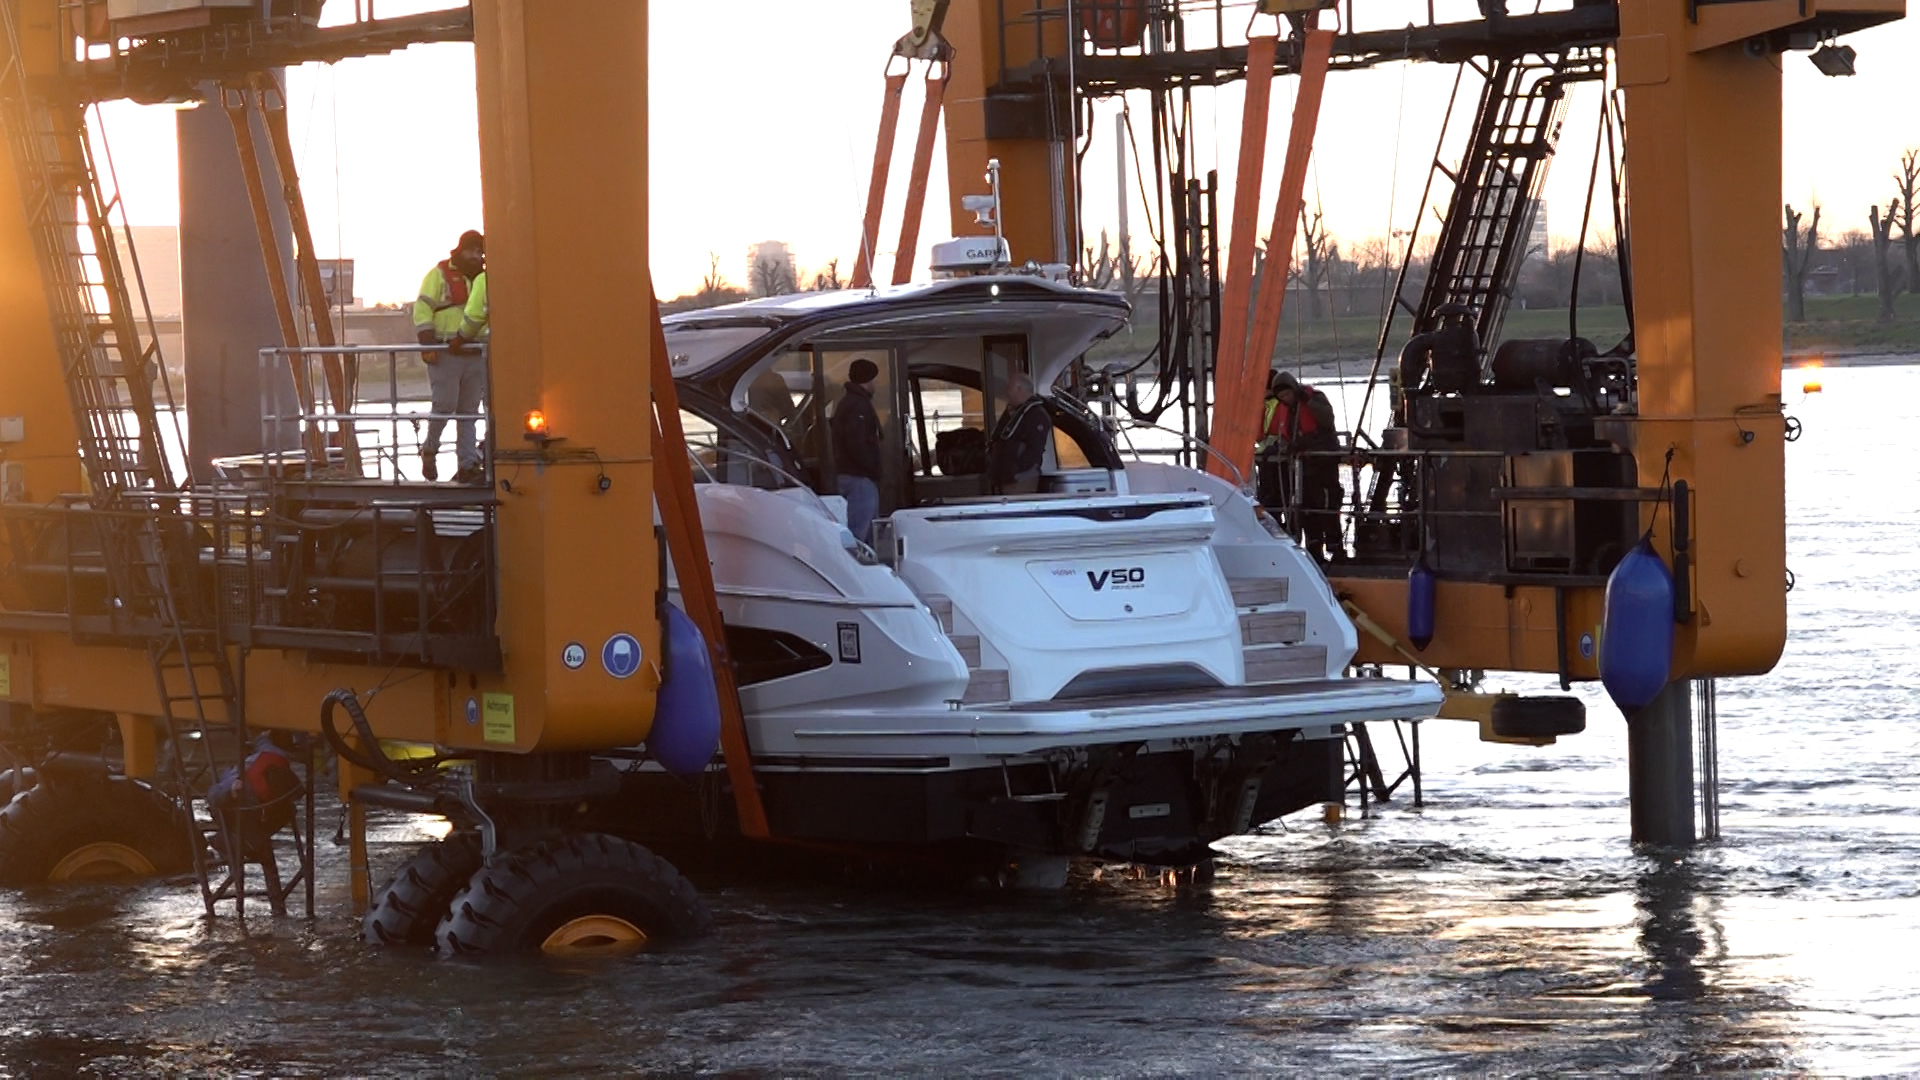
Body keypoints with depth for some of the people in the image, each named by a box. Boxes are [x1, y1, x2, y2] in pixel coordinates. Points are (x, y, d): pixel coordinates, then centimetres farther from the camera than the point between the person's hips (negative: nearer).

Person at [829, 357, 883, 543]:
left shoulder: (847, 402, 20)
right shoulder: (859, 405, -13)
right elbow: (856, 444, -23)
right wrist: (873, 469, -15)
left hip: (847, 472, 11)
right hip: (860, 477, -11)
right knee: (857, 532, -15)